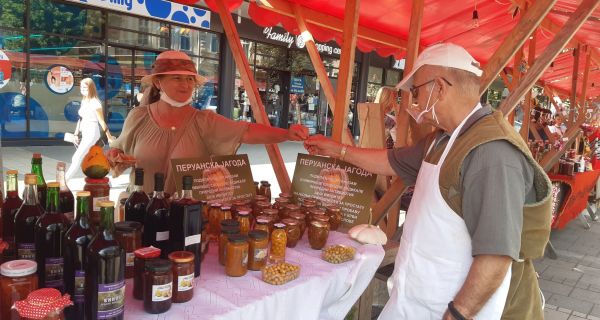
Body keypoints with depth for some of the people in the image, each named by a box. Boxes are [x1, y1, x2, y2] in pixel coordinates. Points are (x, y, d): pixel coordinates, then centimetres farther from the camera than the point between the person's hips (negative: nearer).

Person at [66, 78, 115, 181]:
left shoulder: (95, 102, -12)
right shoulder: (83, 101, 11)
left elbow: (101, 121, -11)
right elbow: (80, 119, 16)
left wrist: (109, 137, -8)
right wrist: (76, 134, 16)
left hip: (92, 133, -9)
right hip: (85, 134, 9)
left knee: (77, 158, -11)